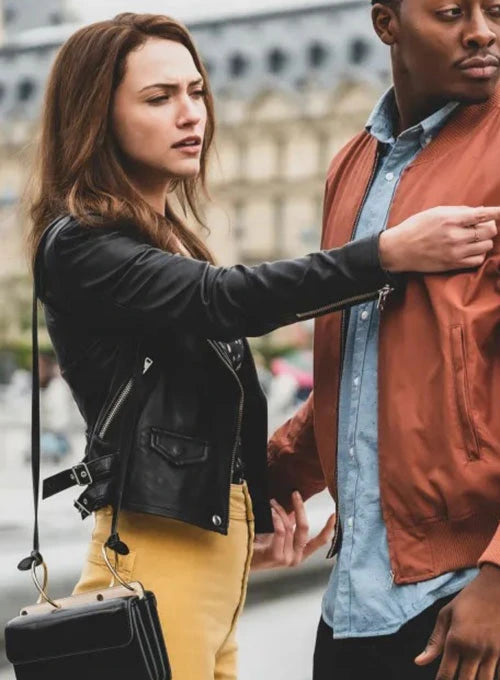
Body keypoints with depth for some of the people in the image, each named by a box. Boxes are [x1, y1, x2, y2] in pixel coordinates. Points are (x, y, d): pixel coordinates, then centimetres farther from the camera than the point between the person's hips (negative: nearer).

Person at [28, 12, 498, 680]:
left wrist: (259, 505, 12)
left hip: (217, 532, 8)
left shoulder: (163, 236, 15)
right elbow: (226, 299, -25)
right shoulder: (77, 247, -12)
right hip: (159, 544, -8)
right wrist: (390, 253, -31)